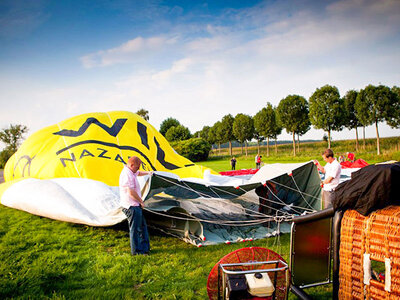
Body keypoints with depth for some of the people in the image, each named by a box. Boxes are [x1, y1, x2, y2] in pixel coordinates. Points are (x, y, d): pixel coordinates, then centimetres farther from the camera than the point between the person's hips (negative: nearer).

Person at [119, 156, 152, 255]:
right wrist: (141, 201, -15)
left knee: (142, 226, 17)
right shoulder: (127, 174, -21)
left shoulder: (131, 172, 11)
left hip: (135, 206, 11)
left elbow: (138, 173, 38)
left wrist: (147, 173, 26)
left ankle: (144, 248, 27)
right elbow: (131, 192, -25)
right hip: (132, 206, -11)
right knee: (135, 228, 0)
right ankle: (136, 251, 12)